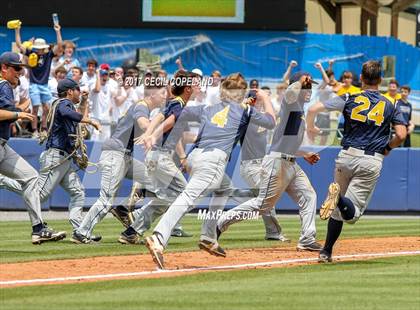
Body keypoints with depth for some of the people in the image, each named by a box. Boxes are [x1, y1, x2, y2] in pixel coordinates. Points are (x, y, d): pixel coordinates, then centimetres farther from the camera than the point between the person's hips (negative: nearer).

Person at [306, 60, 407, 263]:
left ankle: (326, 252, 10)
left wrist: (310, 128, 18)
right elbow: (401, 135, -3)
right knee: (351, 214, -5)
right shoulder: (390, 106, 7)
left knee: (338, 210, 19)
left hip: (347, 156, 2)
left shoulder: (350, 99, 5)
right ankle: (339, 199, -37)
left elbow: (314, 109, -2)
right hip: (372, 161, -1)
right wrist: (387, 148, 18)